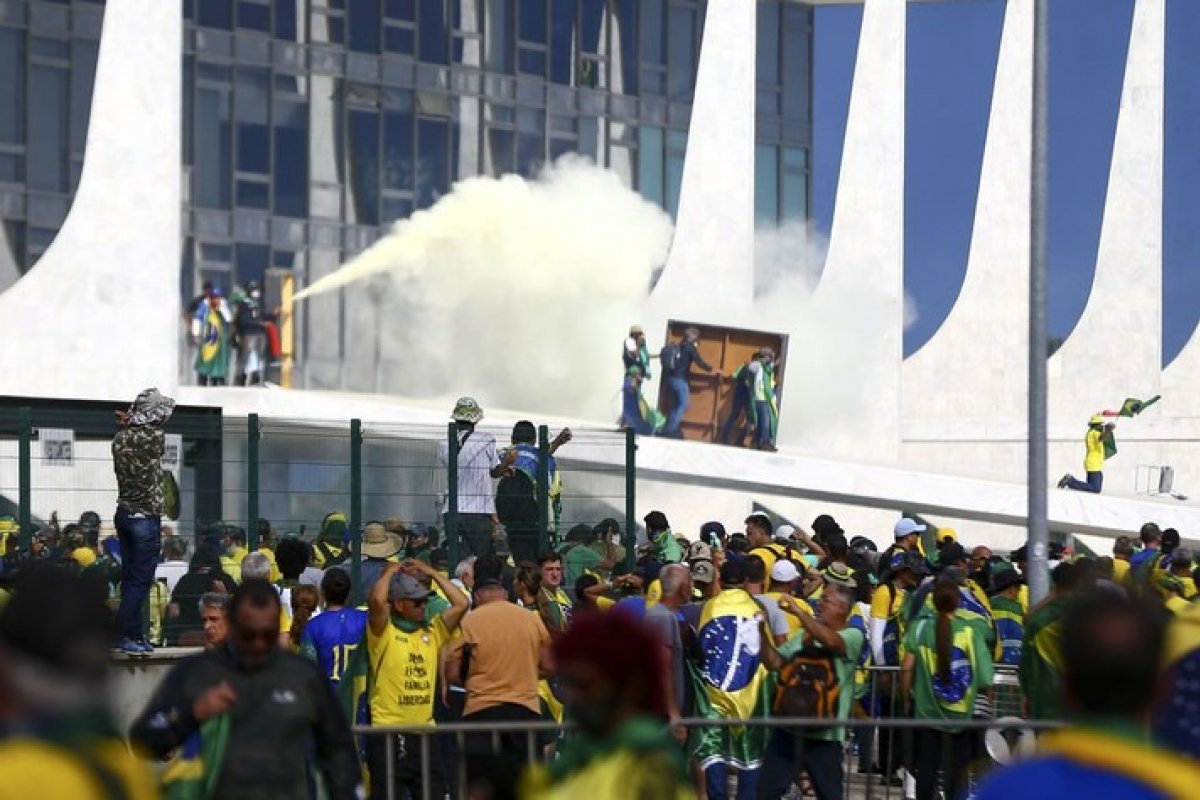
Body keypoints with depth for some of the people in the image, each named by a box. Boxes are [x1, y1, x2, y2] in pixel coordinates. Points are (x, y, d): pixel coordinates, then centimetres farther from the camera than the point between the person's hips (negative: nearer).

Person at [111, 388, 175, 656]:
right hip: (146, 516, -7)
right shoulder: (154, 436, -15)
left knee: (130, 576, 11)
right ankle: (127, 635, -6)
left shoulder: (120, 437, 2)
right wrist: (130, 422, 11)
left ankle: (135, 635, 14)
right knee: (140, 579, -4)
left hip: (124, 513, 7)